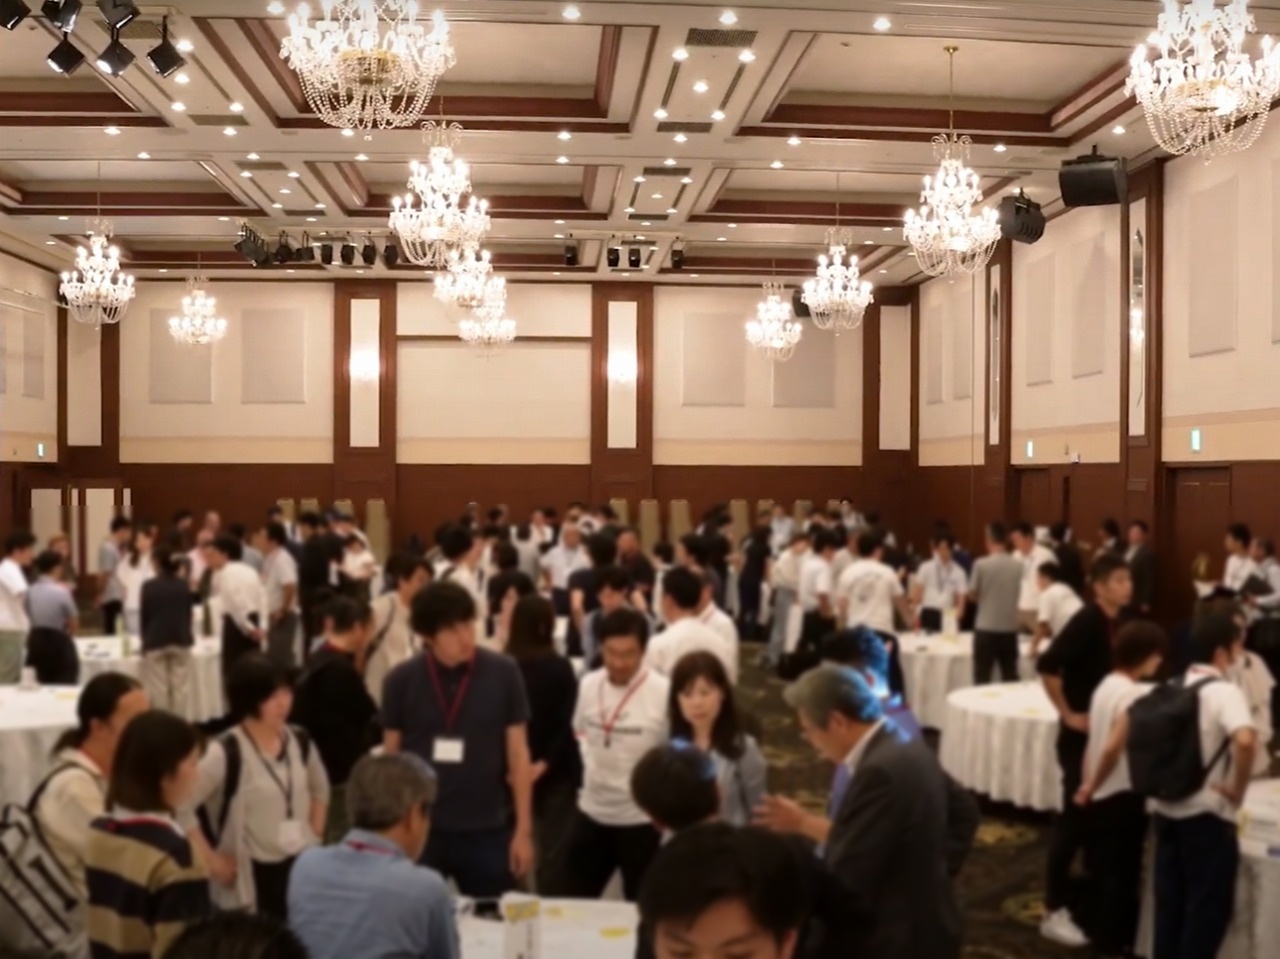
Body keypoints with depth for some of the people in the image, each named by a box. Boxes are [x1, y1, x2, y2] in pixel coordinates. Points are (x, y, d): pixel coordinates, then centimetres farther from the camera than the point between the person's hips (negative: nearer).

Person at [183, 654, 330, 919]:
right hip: (254, 876, -5)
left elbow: (320, 787, 20)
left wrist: (315, 834, 10)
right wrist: (211, 860, -15)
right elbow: (181, 805, -21)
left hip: (304, 867, 6)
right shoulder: (226, 752, -17)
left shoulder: (299, 741, 2)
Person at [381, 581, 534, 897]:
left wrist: (524, 829, -2)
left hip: (486, 830, 0)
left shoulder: (503, 673, -8)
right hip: (418, 829, 1)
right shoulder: (401, 681, -6)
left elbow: (518, 753, -2)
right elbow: (391, 756, 3)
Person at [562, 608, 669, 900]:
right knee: (571, 903, 17)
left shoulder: (664, 693, -20)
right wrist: (591, 763, 6)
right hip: (592, 813, 5)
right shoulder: (588, 684, -2)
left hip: (643, 819, -5)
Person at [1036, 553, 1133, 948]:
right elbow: (1047, 666, -27)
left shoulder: (1121, 623, 5)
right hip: (1081, 735, -7)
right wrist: (1069, 714, -20)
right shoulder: (1086, 622, -18)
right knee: (1074, 819, -2)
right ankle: (1054, 912, 8)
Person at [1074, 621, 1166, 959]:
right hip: (1123, 795, -8)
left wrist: (1088, 785, 11)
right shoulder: (1137, 694, -19)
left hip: (1099, 796, 8)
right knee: (1121, 871, 5)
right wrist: (1091, 787, -12)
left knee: (1101, 868, 18)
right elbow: (1113, 748, -25)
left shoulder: (1106, 686, 7)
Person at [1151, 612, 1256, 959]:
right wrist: (1237, 790, -19)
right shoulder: (1225, 692, -15)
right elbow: (1245, 740, -33)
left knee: (1170, 900, 15)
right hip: (1205, 813, -7)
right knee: (1209, 904, 4)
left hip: (1165, 808, 7)